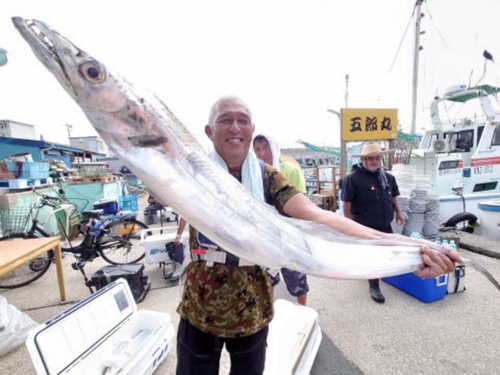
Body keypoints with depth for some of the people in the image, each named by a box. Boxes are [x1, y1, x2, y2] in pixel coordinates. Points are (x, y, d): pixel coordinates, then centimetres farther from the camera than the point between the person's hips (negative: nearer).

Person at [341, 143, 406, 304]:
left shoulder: (388, 177, 8)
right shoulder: (353, 178, -15)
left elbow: (393, 198, 21)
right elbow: (346, 203, -14)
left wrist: (398, 213, 18)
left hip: (385, 225, 7)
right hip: (365, 227, -7)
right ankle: (374, 287, 19)